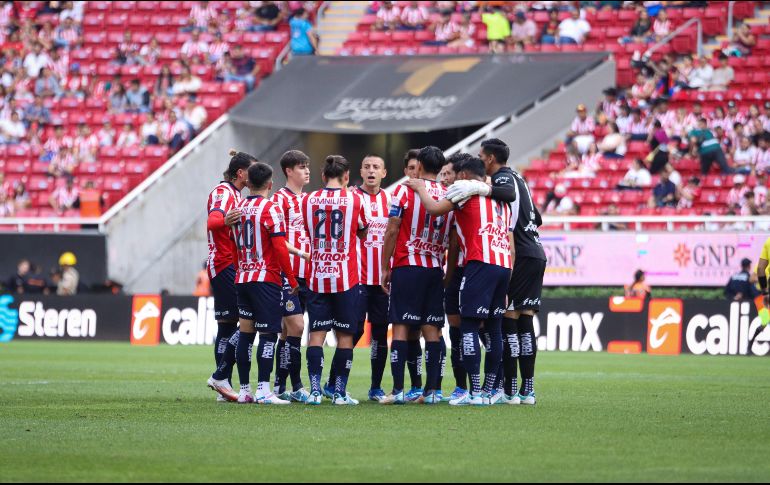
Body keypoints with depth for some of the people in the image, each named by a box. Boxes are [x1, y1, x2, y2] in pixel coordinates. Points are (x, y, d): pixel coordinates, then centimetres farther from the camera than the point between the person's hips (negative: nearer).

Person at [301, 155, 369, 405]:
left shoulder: (309, 200, 2)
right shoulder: (355, 200, -4)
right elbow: (363, 233, 13)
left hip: (317, 278, 2)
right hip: (346, 278, -2)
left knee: (316, 334, 2)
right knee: (345, 335, 3)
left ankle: (315, 390, -6)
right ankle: (340, 392, 1)